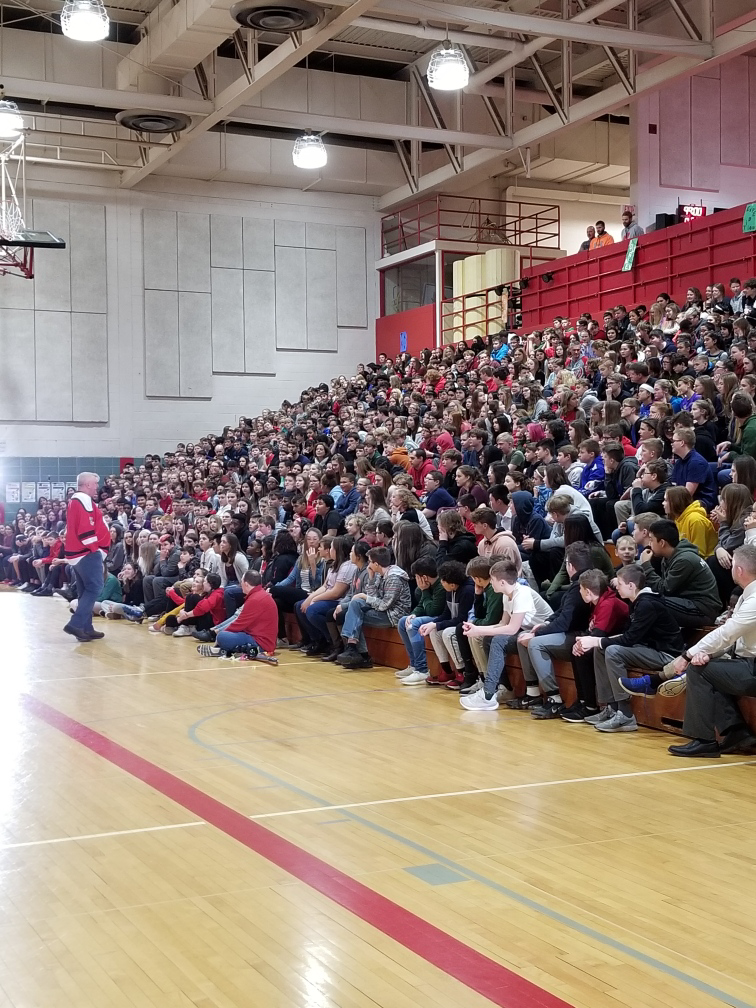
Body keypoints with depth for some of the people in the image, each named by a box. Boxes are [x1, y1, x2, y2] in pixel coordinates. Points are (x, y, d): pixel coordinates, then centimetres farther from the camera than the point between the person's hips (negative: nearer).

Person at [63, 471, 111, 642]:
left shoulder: (73, 502, 19)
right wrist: (97, 549, -14)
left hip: (75, 553, 10)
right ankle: (76, 624, -17)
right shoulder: (85, 501, -13)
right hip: (87, 553, -10)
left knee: (86, 591, 12)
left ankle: (86, 628, 13)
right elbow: (86, 529, -22)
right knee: (94, 589, -10)